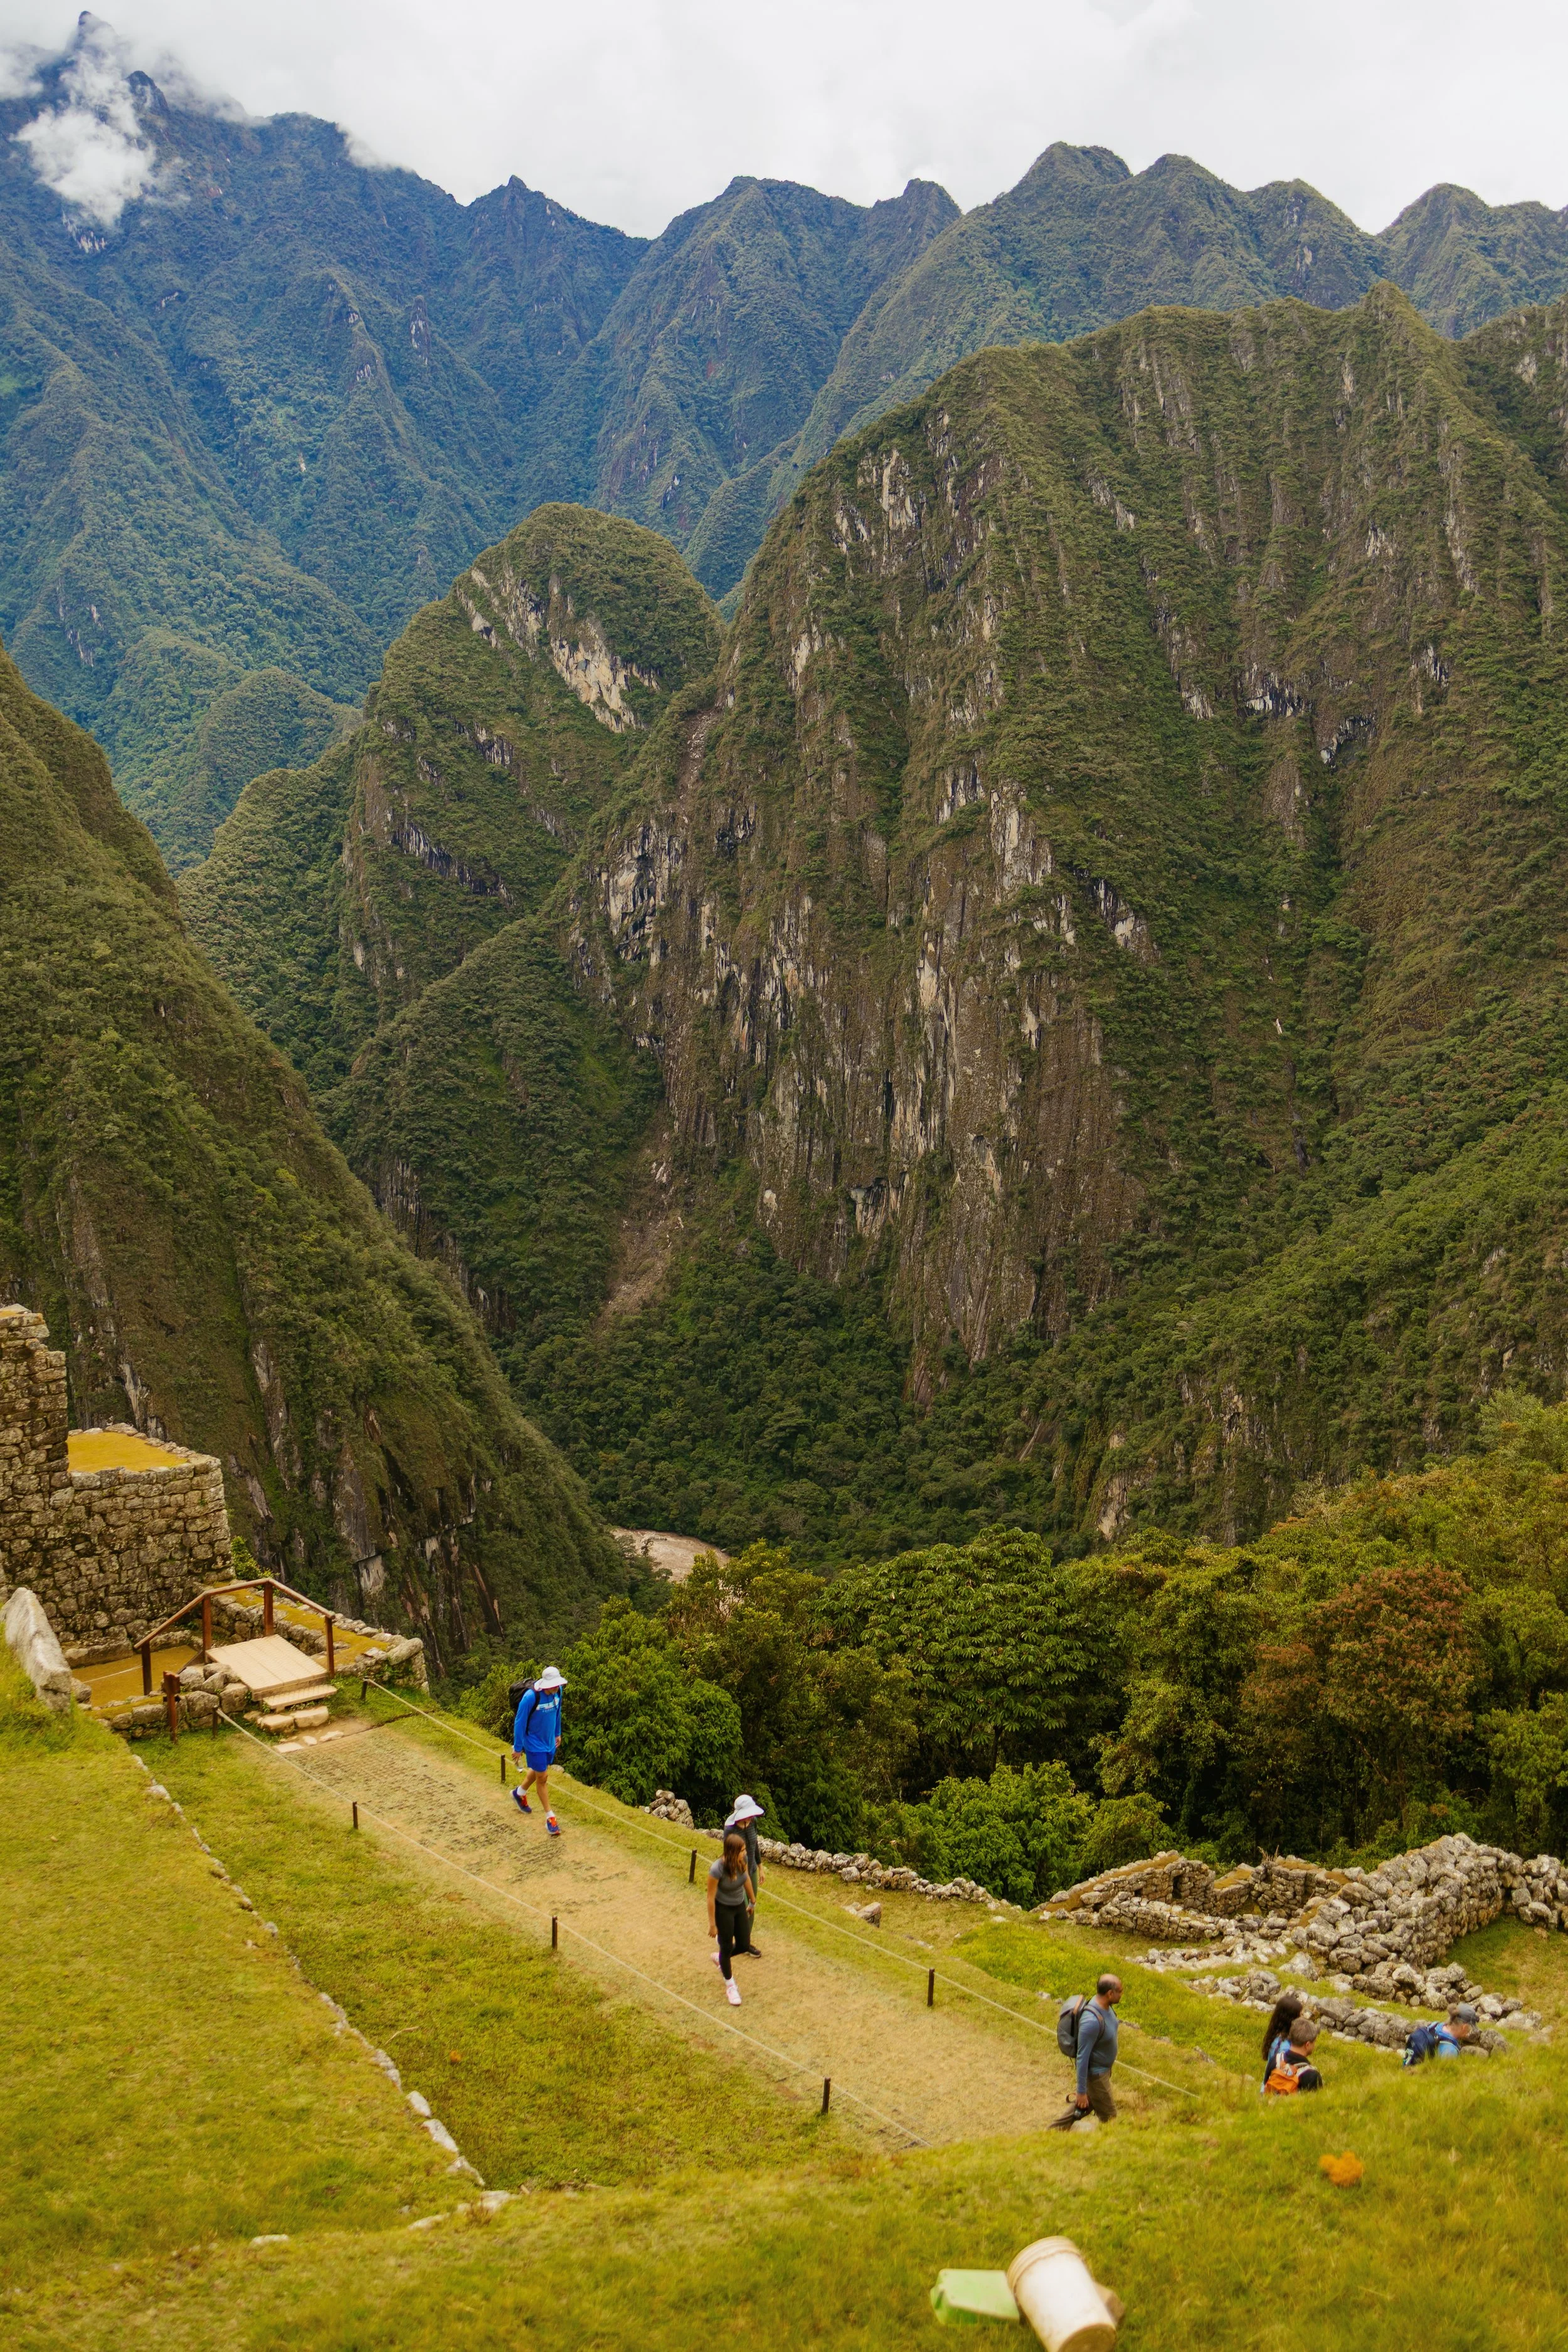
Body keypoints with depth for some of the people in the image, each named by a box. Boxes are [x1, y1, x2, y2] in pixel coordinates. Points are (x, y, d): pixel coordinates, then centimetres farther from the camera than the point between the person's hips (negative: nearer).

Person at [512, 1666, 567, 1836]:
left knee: (538, 1771, 24)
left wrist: (558, 1733, 17)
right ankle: (550, 1817, 16)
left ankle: (520, 1794, 51)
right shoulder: (530, 1697, -32)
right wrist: (518, 1748, -13)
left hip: (550, 1741, 6)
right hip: (535, 1744, -6)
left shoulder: (558, 1691, -13)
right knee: (542, 1778, 2)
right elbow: (520, 1723, -21)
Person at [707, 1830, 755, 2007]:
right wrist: (712, 1924, -13)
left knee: (744, 1945, 13)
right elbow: (711, 1897, -21)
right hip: (723, 1910, -6)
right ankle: (730, 1985, 35)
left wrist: (753, 1901, 17)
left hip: (740, 1906, 6)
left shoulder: (742, 1860, -17)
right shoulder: (717, 1869, -33)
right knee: (727, 1947, 9)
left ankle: (719, 1958, 44)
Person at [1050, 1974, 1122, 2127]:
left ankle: (1054, 2132, 39)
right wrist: (1081, 2091, -22)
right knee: (1109, 2117, 9)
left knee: (1085, 2106, 24)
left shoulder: (1106, 2006, -8)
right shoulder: (1091, 2021, -36)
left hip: (1104, 2068, 9)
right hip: (1095, 2074, -9)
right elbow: (1082, 2057, -29)